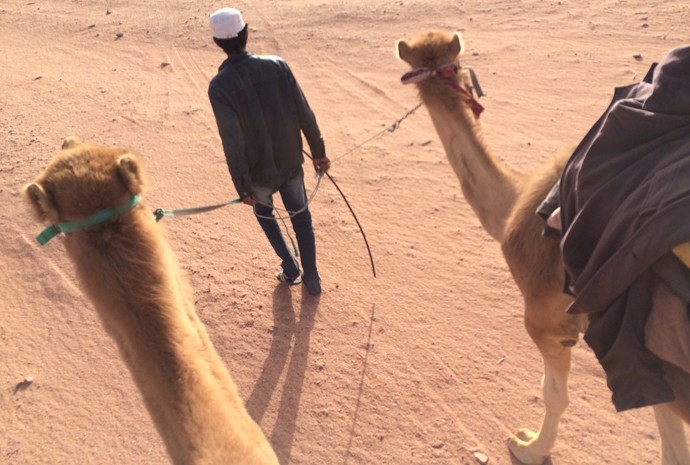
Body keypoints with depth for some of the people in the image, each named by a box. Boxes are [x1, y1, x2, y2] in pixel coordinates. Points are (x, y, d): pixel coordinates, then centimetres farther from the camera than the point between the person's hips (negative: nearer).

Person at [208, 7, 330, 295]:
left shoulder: (219, 86, -19)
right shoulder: (277, 66, -10)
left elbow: (233, 144, -21)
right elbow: (305, 115, -7)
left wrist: (241, 187, -10)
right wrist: (319, 152, 6)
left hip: (259, 174, -2)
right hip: (291, 164, 2)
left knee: (263, 210, 30)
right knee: (300, 215, 24)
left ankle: (290, 268, 30)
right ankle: (311, 279, 31)